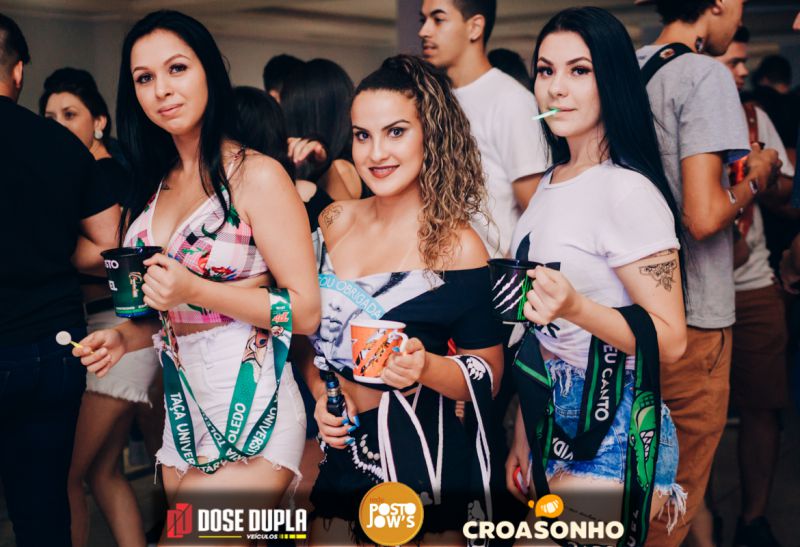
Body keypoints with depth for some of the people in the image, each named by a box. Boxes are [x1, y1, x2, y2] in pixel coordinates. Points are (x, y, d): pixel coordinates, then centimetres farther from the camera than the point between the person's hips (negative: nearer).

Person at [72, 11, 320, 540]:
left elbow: (305, 312, -14)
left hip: (251, 413, -7)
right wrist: (126, 336, 1)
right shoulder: (157, 186, 10)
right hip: (183, 407, 7)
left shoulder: (258, 175, -11)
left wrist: (195, 289, -21)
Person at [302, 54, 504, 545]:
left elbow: (489, 375, -7)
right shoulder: (335, 222, 1)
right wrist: (319, 394, -3)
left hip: (419, 462, -4)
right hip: (339, 453, 4)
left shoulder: (456, 245, -13)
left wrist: (425, 367, -25)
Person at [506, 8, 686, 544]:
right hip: (551, 423, 8)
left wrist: (577, 308, -32)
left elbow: (671, 340, -17)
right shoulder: (551, 181, 8)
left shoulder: (629, 192, -16)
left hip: (613, 436, -8)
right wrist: (522, 435, 18)